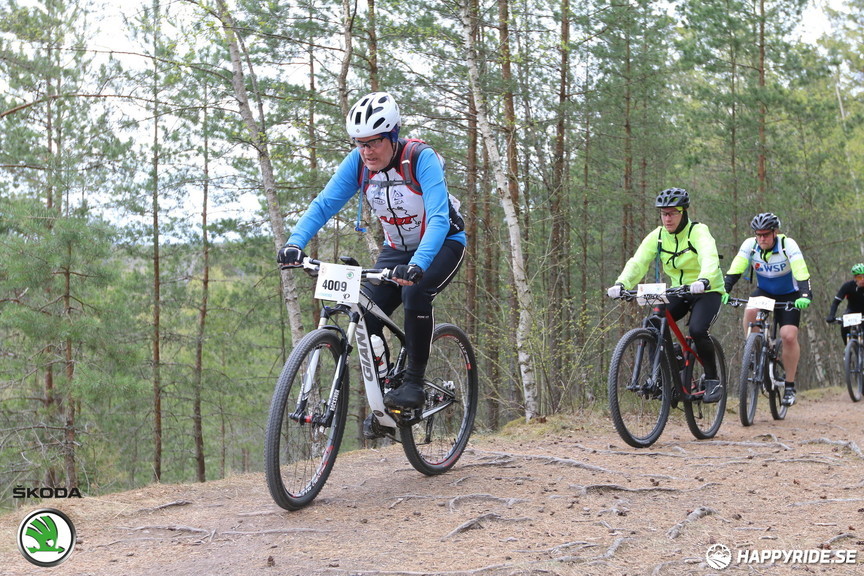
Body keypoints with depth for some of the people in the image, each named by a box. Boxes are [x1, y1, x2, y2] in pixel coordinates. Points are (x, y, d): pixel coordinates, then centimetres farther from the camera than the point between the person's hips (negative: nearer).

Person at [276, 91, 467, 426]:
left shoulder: (422, 159, -29)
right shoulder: (358, 162, -15)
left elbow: (438, 219, -39)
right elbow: (324, 204, -19)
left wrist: (417, 266, -56)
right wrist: (295, 243, -37)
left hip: (442, 244, -5)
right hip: (397, 248, 5)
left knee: (415, 292, -34)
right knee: (365, 314, -13)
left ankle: (414, 383, -18)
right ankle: (381, 399, 4)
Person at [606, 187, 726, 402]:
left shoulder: (699, 232, -17)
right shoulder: (657, 236, -4)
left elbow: (709, 258, -36)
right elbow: (638, 262, -15)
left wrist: (703, 281, -58)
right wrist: (621, 284, -34)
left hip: (707, 291, -5)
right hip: (678, 292, 5)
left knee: (697, 330, -29)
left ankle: (713, 381, -9)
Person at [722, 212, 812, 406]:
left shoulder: (787, 245, -24)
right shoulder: (750, 245, -16)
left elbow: (802, 273, -33)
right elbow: (734, 271, -25)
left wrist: (805, 296, -50)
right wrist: (724, 291, -42)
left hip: (788, 295, -2)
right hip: (763, 291, 2)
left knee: (789, 336, -18)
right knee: (750, 311, -32)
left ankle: (790, 386, -3)